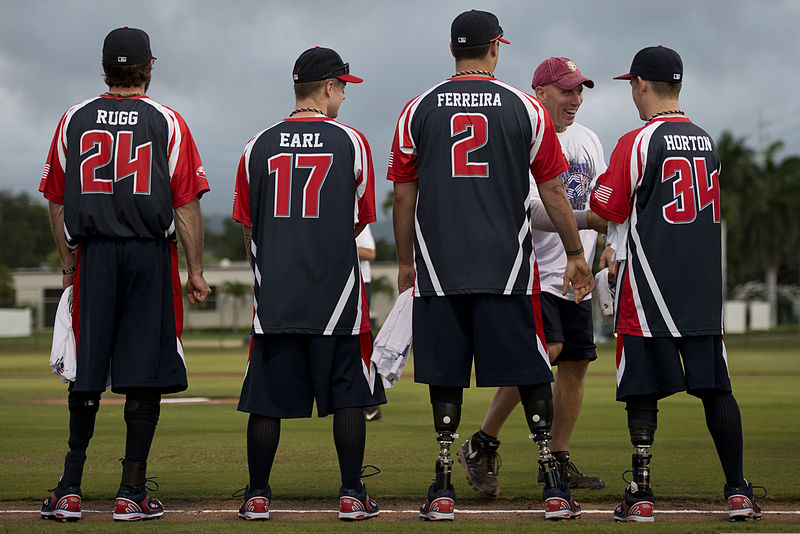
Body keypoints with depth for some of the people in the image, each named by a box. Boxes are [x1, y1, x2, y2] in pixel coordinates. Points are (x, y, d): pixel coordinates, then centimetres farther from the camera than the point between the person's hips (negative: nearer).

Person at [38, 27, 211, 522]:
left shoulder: (74, 120, 7)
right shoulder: (167, 122, 0)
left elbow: (58, 203, 9)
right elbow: (187, 204, -4)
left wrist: (69, 264, 16)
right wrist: (196, 271, 0)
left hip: (92, 257, 2)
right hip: (151, 257, -2)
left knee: (85, 371, 7)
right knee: (144, 375, 1)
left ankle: (70, 489, 3)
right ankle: (133, 493, 1)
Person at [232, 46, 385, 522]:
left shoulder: (260, 146, 3)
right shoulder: (351, 142, -2)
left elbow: (250, 229, 10)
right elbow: (360, 220, 7)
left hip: (275, 292, 2)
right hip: (337, 292, -2)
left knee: (268, 396, 7)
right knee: (348, 395, 6)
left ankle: (257, 495, 11)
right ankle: (352, 495, 7)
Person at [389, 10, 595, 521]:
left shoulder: (419, 110, 4)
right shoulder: (527, 109, 1)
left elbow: (404, 196, 7)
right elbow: (554, 192, 4)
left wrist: (404, 263, 17)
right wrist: (576, 255, 14)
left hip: (438, 268, 1)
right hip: (508, 267, -1)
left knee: (445, 375, 7)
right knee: (532, 373, 5)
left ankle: (443, 488, 6)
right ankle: (554, 489, 5)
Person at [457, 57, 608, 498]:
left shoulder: (587, 140, 15)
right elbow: (528, 208, -22)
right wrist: (584, 218, -31)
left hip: (575, 274, 8)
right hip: (533, 269, -8)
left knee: (576, 362, 6)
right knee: (544, 349, -23)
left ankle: (558, 462, 16)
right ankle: (482, 445, -12)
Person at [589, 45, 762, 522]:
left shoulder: (637, 143, -9)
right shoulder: (707, 142, 12)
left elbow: (605, 212, -8)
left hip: (648, 287, -5)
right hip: (704, 286, 5)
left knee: (643, 391, 0)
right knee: (716, 386, 6)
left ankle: (641, 495, 0)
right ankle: (739, 493, 5)